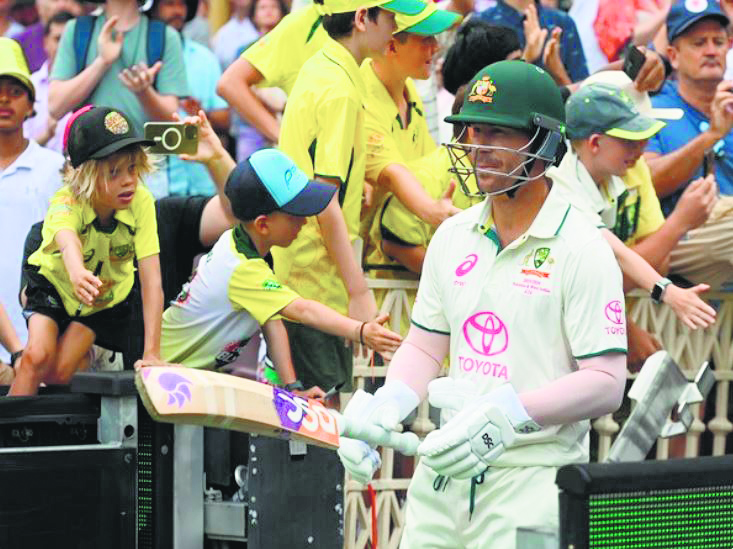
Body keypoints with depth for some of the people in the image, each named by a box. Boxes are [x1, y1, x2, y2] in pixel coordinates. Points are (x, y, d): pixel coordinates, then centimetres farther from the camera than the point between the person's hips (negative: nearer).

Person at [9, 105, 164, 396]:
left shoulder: (141, 202, -30)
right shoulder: (66, 202, -34)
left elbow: (151, 281, -33)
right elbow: (67, 240, -59)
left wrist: (152, 353, -39)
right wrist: (77, 274, -83)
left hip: (107, 297, 1)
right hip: (53, 283, -1)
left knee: (59, 371, -13)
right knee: (38, 356, -23)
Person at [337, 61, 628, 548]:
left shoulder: (581, 250, -8)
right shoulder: (453, 236, 13)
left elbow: (607, 384, -14)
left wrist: (510, 413, -25)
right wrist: (383, 408, 0)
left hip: (533, 485, -6)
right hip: (443, 472, 6)